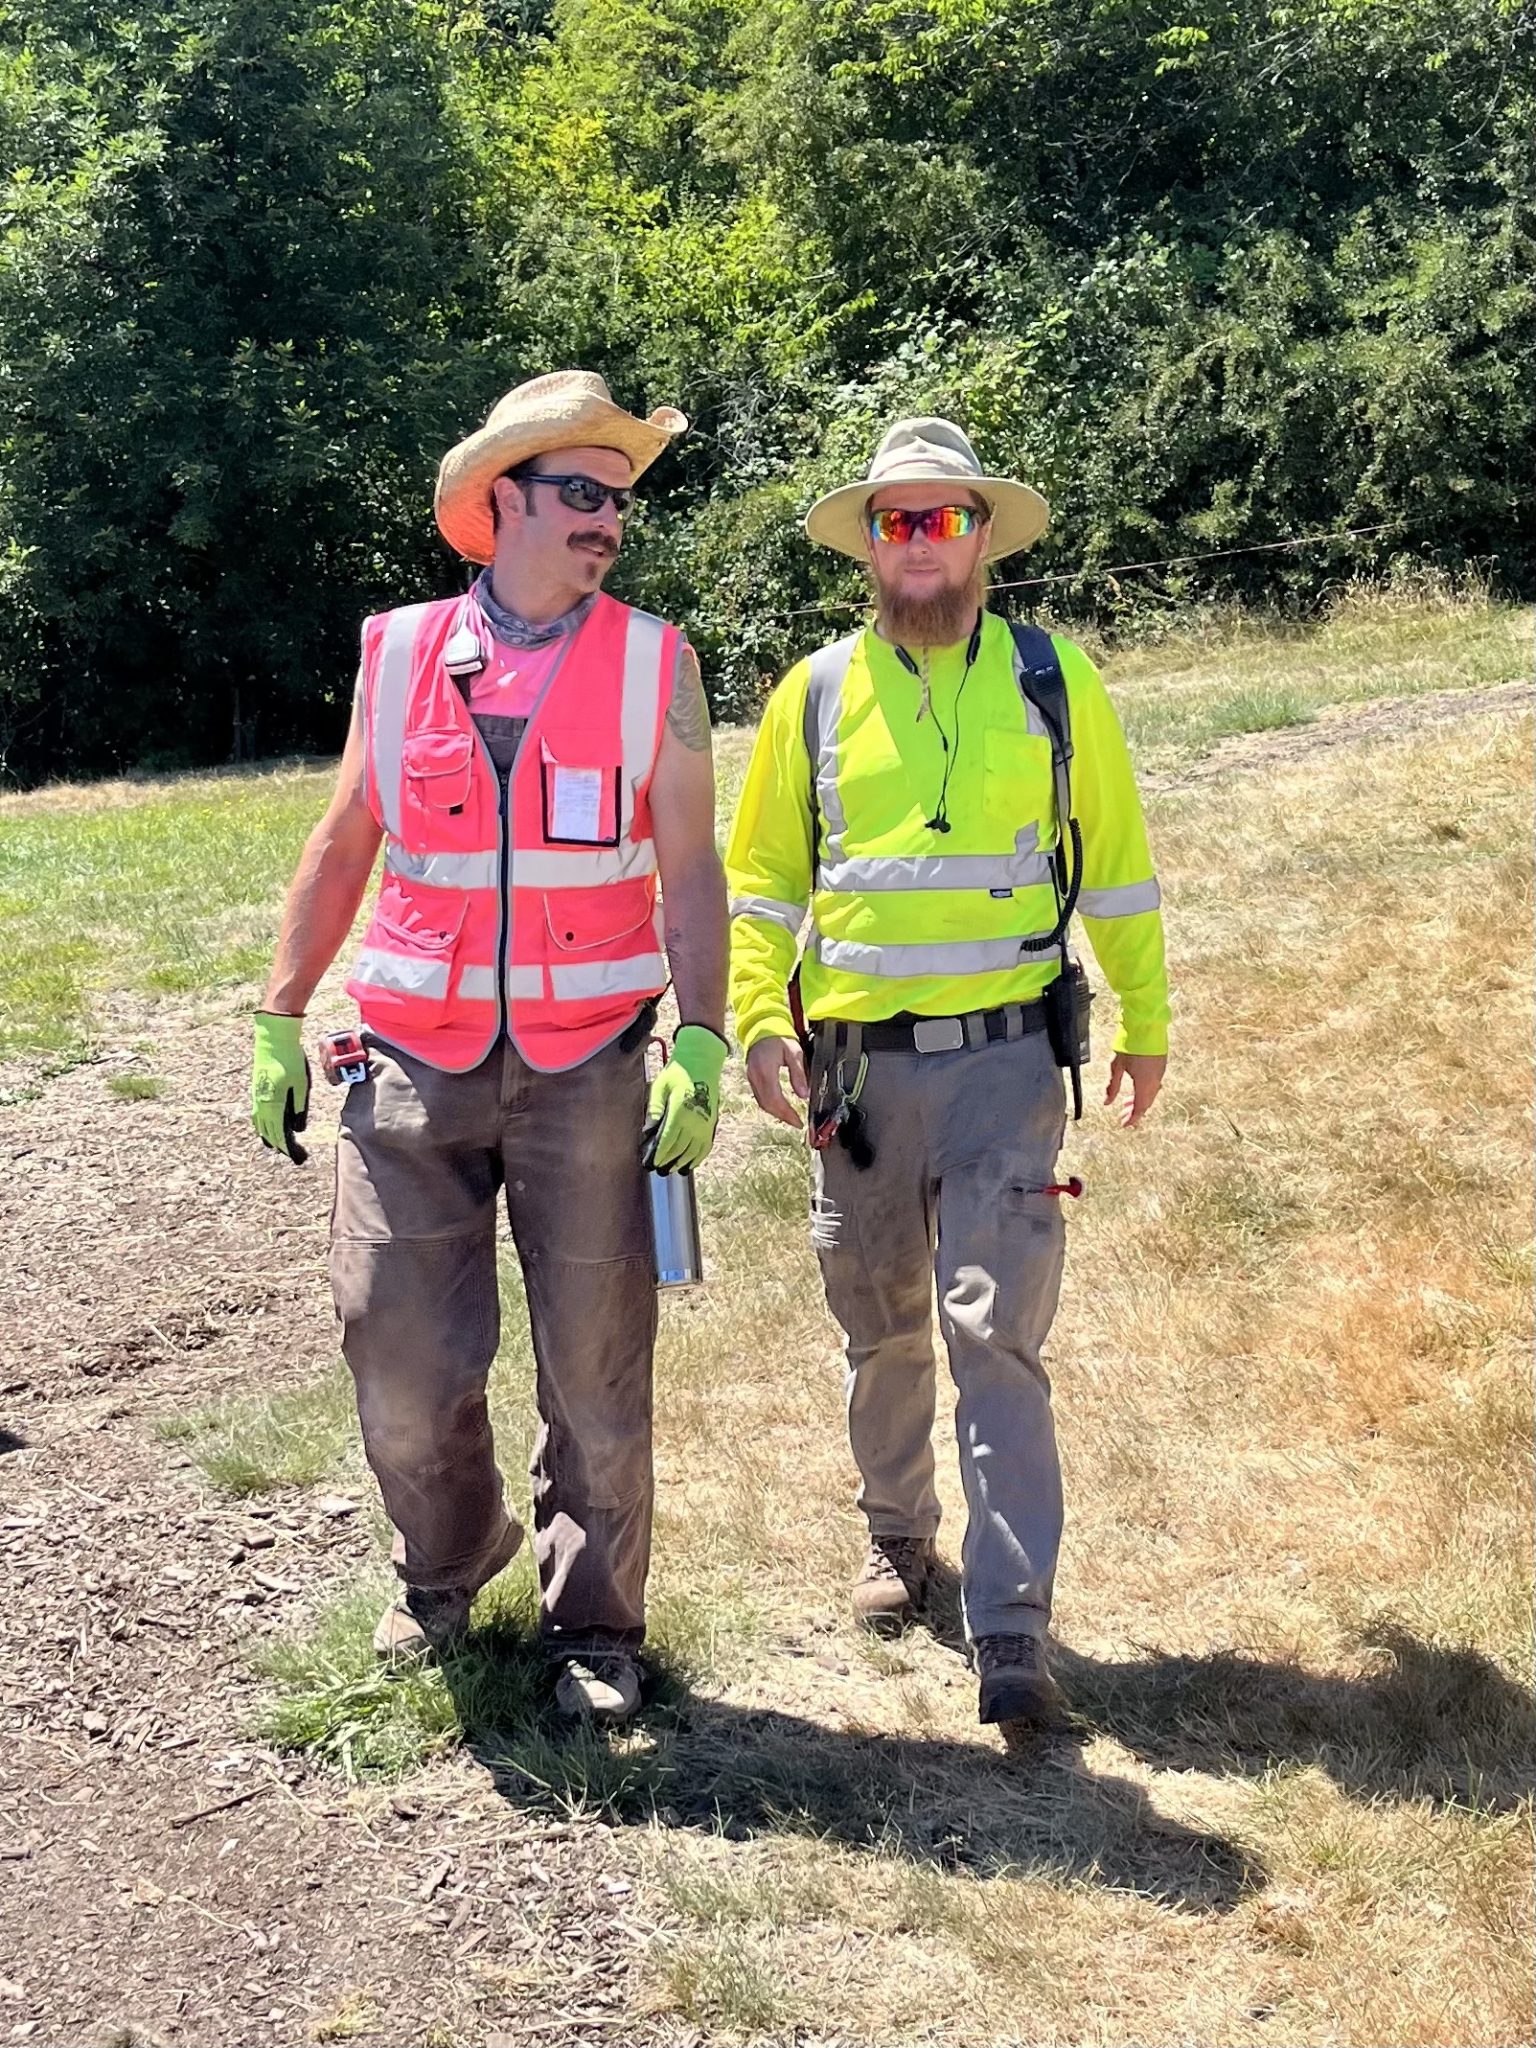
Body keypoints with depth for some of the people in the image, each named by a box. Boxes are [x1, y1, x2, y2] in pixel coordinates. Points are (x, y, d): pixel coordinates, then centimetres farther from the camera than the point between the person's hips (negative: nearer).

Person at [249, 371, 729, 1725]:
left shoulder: (653, 667, 1)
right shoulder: (400, 655, 5)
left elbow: (691, 873, 0)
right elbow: (343, 846, 12)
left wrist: (703, 1046, -10)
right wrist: (281, 1020, 9)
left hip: (587, 1067, -1)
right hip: (416, 1063, 1)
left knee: (596, 1362, 3)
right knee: (402, 1356, 3)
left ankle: (594, 1627, 19)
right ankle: (443, 1574, 30)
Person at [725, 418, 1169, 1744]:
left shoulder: (1052, 682, 3)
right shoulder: (816, 693, 5)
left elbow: (1116, 858, 11)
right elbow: (763, 875, 11)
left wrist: (1147, 1019, 13)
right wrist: (758, 1021, -1)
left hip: (1006, 1056, -2)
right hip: (858, 1068, 2)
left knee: (996, 1337, -9)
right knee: (881, 1332, 14)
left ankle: (1012, 1633, -7)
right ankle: (898, 1537, 37)